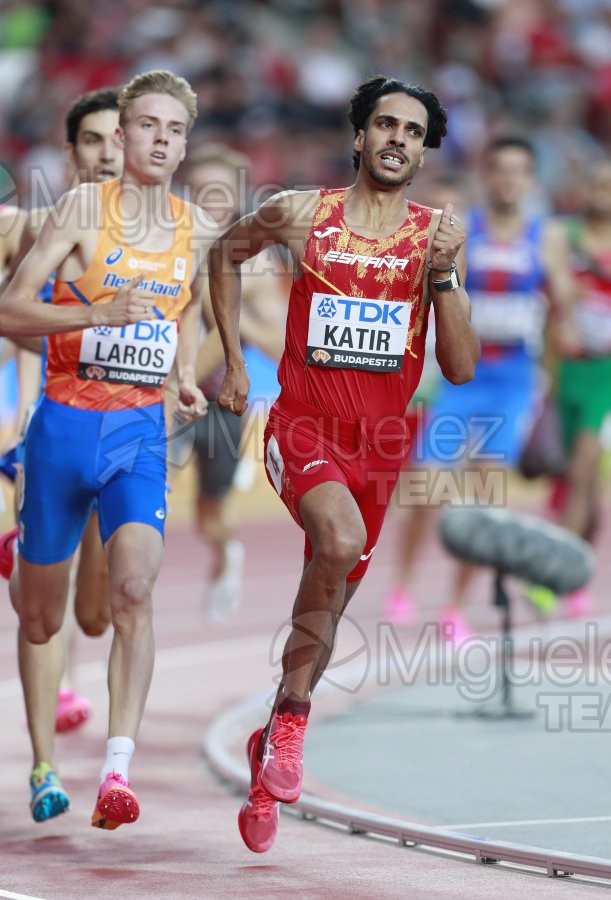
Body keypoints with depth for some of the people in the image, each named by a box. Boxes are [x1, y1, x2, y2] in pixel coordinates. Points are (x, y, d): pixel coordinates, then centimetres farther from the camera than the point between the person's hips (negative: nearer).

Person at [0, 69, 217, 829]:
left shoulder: (197, 230, 7)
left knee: (134, 587, -22)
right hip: (66, 423, -2)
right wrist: (95, 312, -24)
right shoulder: (83, 206, -6)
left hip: (141, 432, 2)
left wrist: (187, 377, 11)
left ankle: (117, 770, -25)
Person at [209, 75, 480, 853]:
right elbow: (226, 254, 18)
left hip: (379, 442, 3)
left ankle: (271, 744, 31)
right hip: (303, 429, -3)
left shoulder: (436, 235, 0)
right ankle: (292, 722, -18)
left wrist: (444, 275, -16)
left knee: (328, 606, 11)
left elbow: (461, 367, -3)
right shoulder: (299, 215, -3)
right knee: (341, 541, -31)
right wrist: (234, 361, 13)